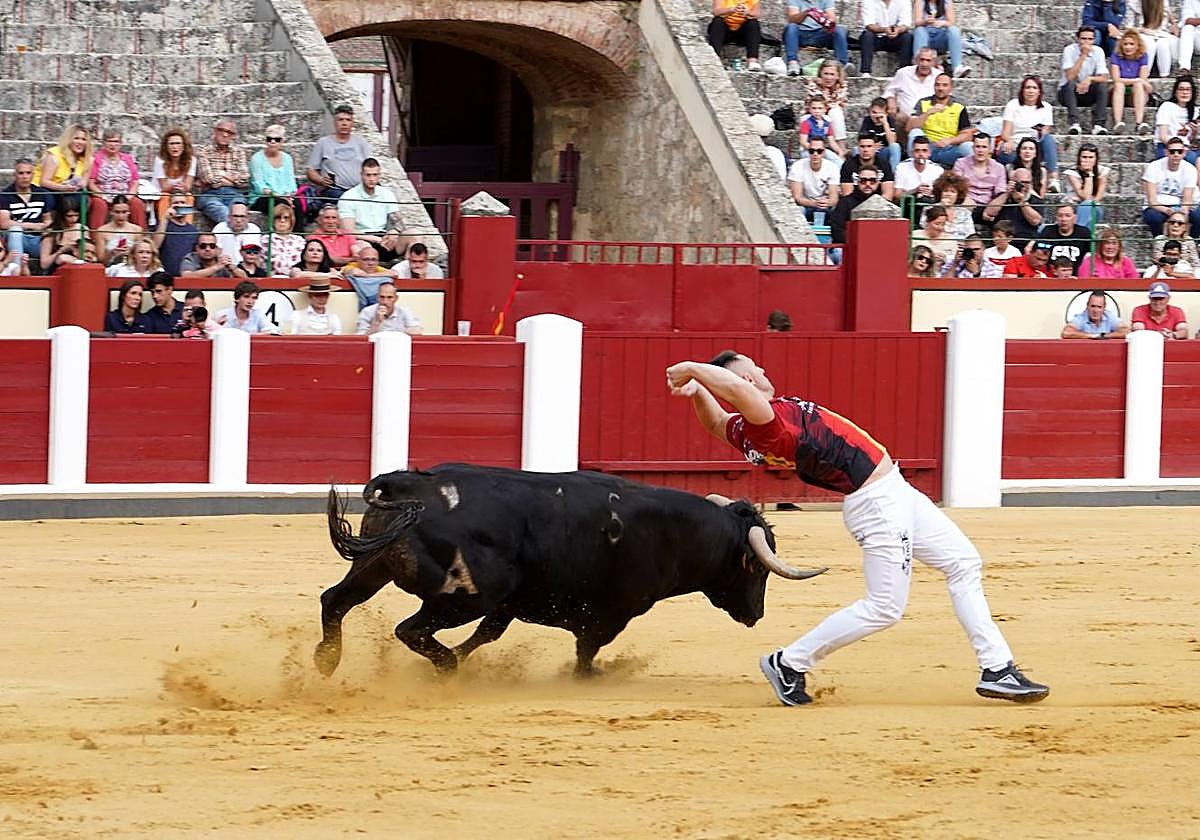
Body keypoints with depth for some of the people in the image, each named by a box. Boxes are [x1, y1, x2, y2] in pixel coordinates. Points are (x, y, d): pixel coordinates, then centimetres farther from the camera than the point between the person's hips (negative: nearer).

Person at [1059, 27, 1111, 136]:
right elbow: (1070, 77, -24)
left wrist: (1090, 79, -31)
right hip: (1067, 92, -2)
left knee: (1102, 85, -25)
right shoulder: (1070, 50, -12)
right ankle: (1074, 124, -41)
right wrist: (1083, 55, -26)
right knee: (1070, 84, -33)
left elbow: (1104, 78, -10)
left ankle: (1098, 125, -31)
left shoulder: (1098, 51, -4)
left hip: (1088, 94, 2)